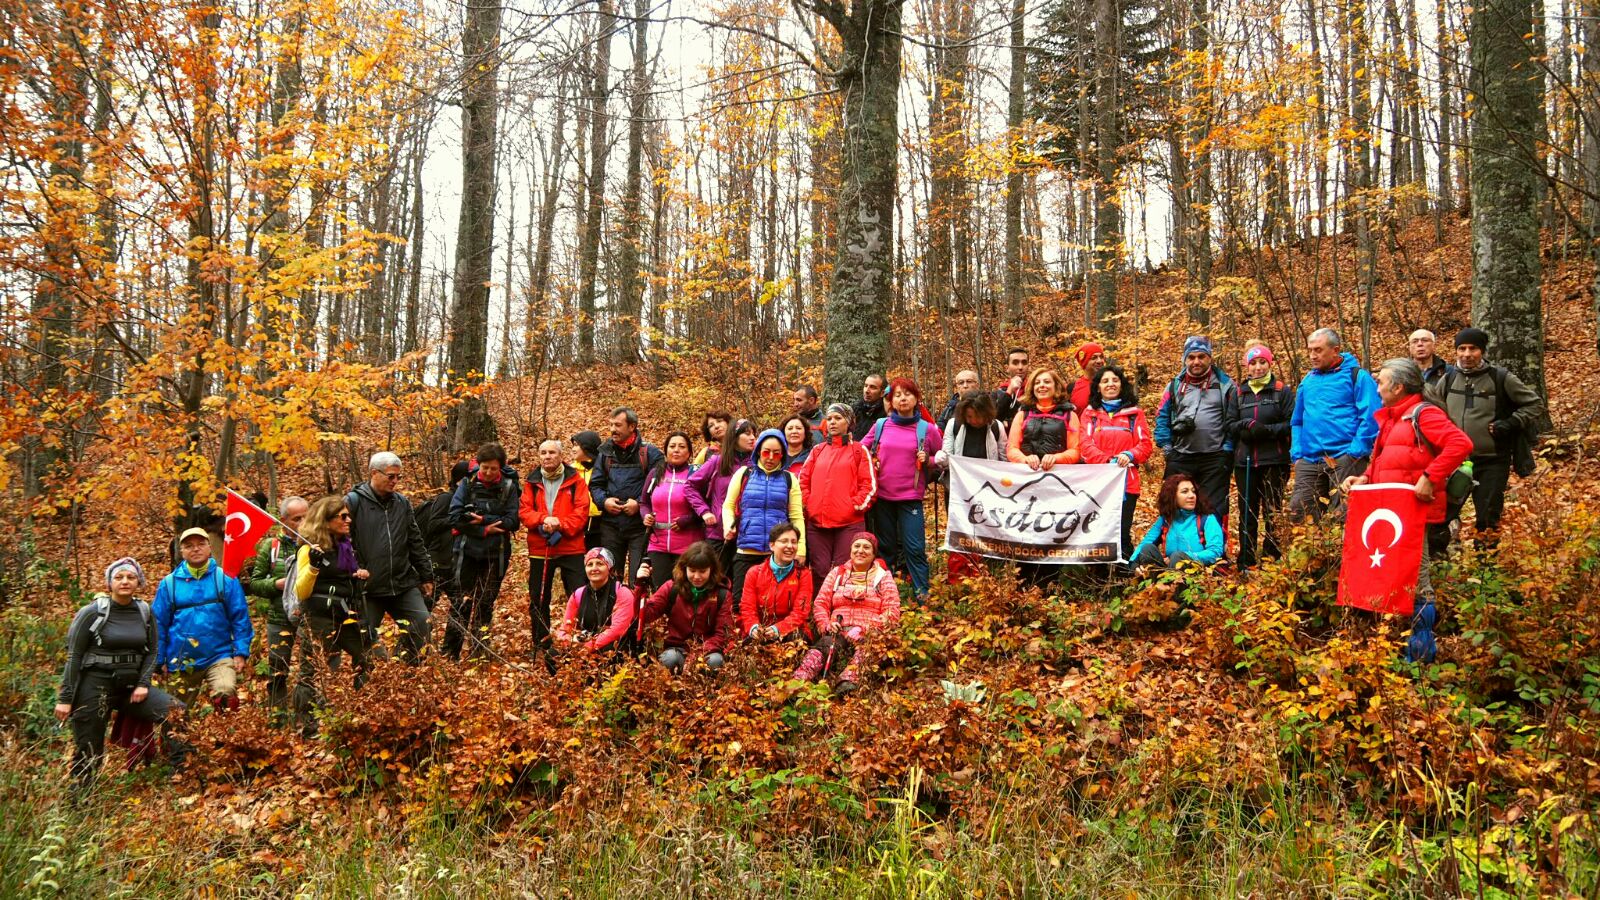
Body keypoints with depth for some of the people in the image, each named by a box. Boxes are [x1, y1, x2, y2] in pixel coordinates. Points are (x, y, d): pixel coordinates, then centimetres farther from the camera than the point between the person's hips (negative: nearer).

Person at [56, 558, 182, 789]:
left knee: (177, 711, -15)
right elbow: (74, 656, -4)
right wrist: (65, 698, -7)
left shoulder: (145, 612, 4)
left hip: (130, 685, 3)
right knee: (88, 752, 1)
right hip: (95, 686, -3)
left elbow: (152, 651, 8)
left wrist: (143, 684, -7)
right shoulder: (92, 613, -6)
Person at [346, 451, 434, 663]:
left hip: (404, 584, 4)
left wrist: (426, 575, 15)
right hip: (368, 588, -4)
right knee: (366, 638, 1)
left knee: (423, 625, -2)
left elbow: (415, 542, 15)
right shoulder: (353, 502, -6)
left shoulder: (402, 502, 10)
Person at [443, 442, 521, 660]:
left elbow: (513, 521, -10)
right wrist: (485, 530, -17)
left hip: (496, 554, 1)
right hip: (468, 552, 0)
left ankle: (479, 654, 17)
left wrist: (482, 519, -18)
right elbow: (455, 517, -10)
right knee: (462, 603, 0)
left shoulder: (508, 487, -2)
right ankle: (449, 654, 7)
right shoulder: (467, 484, -2)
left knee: (486, 604, 8)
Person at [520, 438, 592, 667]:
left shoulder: (575, 479, 0)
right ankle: (541, 647, 23)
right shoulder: (532, 482, 9)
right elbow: (524, 511, 0)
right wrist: (544, 519, -18)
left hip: (571, 548, -3)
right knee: (538, 600, 11)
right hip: (539, 549, 3)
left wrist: (561, 525, -21)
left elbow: (581, 511, -7)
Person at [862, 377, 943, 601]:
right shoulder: (880, 426, 4)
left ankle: (922, 594, 3)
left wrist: (928, 460, -9)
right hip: (883, 495, 2)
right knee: (885, 546, 12)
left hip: (911, 497, -2)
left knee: (915, 547, -5)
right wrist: (871, 463, -1)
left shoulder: (927, 429, -1)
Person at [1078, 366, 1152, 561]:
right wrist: (1108, 461, -16)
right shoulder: (1090, 413, 13)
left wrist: (1129, 455, -16)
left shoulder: (1134, 413, 13)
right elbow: (1085, 444, 0)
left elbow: (1146, 444, 5)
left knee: (1123, 531, -5)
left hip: (1126, 482, 0)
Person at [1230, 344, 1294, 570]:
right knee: (1247, 513, 6)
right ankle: (1246, 563, 12)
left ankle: (1272, 560, 8)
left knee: (1272, 512, 0)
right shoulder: (1238, 392, 12)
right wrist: (1246, 426, -9)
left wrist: (1268, 430, -16)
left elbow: (1292, 423, -4)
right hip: (1245, 461, 3)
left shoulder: (1282, 391, 3)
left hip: (1274, 461, -3)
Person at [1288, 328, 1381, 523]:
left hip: (1344, 458, -6)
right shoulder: (1307, 381, 18)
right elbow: (1297, 421, 24)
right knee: (1298, 511, 0)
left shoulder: (1356, 376, -1)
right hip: (1309, 460, 6)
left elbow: (1370, 417, -9)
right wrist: (1297, 454, 12)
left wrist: (1355, 452, -15)